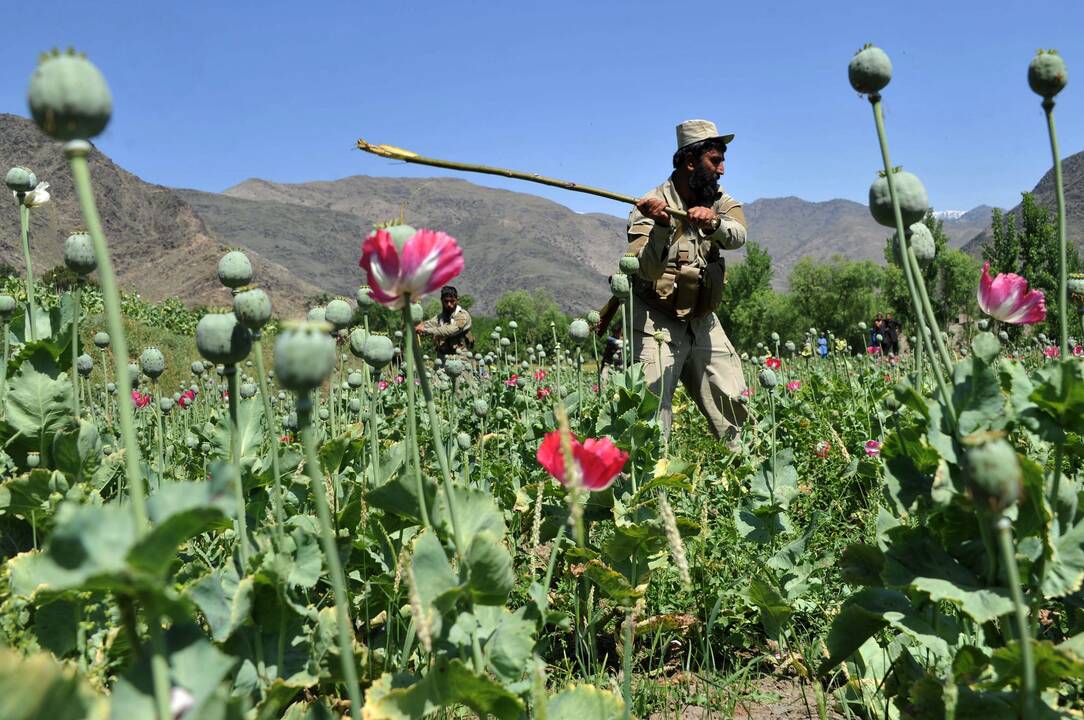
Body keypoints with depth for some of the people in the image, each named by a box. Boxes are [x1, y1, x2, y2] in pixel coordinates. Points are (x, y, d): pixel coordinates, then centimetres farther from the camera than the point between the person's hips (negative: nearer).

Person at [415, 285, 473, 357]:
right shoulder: (439, 317, 14)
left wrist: (426, 330, -23)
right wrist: (421, 326, -28)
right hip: (442, 358, 4)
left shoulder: (463, 315, -3)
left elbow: (449, 331, -17)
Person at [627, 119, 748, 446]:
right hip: (658, 325, -5)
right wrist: (663, 226, -43)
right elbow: (648, 270, -27)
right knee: (653, 413, -13)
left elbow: (737, 236, -19)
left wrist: (713, 221, -39)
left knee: (735, 407, 11)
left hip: (704, 323, 6)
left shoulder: (719, 201, 3)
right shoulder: (651, 207, -14)